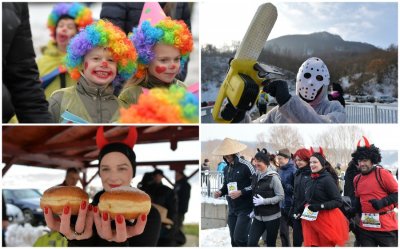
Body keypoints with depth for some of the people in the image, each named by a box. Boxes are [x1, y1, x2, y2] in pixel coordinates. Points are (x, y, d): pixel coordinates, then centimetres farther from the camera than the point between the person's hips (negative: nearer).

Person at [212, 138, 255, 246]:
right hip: (232, 209, 7)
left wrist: (241, 192, -21)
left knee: (239, 239, -14)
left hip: (245, 208, -7)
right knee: (234, 240, 11)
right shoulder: (226, 169, 9)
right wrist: (220, 192, -1)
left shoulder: (245, 166, -13)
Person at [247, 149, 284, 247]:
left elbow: (281, 196, -14)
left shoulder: (273, 177, -13)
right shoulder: (255, 176, 6)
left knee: (270, 244, 6)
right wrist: (254, 210, 13)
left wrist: (264, 201, -21)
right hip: (258, 216, 5)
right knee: (251, 243, -4)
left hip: (272, 217, -5)